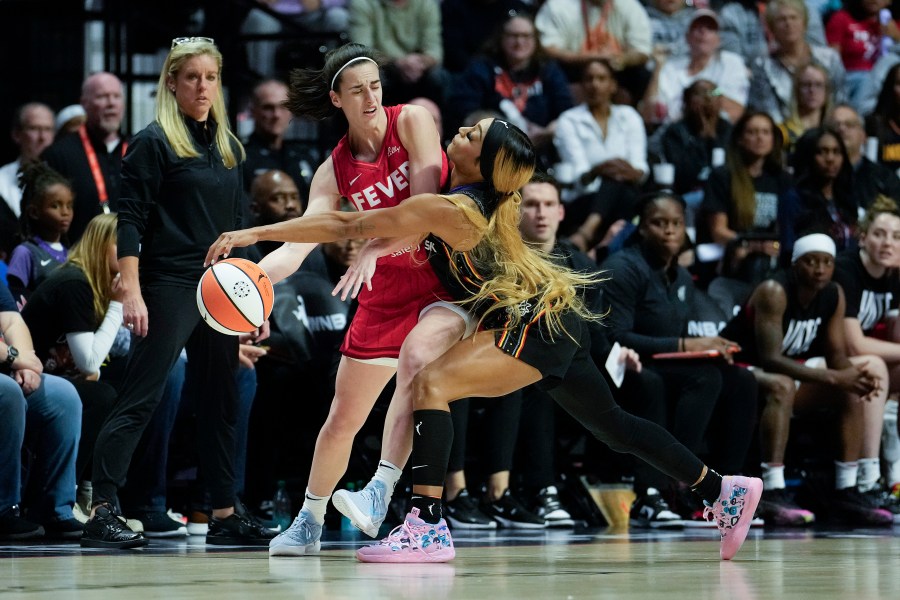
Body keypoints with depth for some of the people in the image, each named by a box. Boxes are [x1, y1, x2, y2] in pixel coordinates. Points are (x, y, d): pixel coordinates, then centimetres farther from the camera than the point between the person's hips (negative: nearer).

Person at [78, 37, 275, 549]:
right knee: (140, 400, -11)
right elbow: (130, 221, -10)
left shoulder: (229, 147, 16)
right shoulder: (154, 143, -5)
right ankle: (102, 512, -12)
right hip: (169, 287, -7)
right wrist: (131, 291, -18)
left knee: (222, 403, 9)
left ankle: (225, 515, 15)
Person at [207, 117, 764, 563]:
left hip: (534, 325, -10)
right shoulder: (492, 198, 4)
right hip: (555, 320, 10)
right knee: (611, 423, 18)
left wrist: (253, 234, -14)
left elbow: (344, 226, -18)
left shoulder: (449, 210, -20)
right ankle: (724, 491, 25)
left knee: (433, 383, -18)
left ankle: (428, 526, -23)